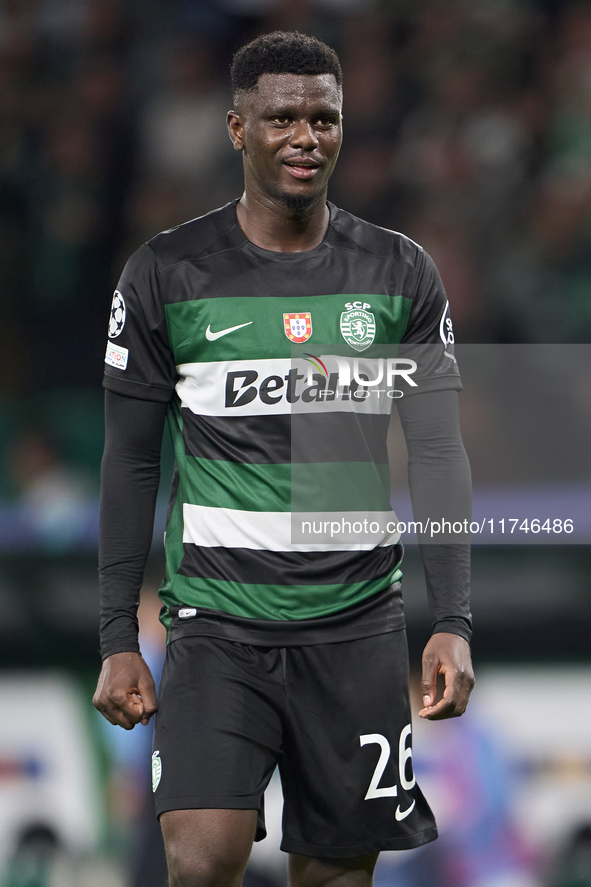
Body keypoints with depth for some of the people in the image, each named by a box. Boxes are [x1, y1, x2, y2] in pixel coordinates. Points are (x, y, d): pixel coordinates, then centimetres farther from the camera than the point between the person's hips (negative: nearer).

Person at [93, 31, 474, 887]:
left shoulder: (401, 275, 5)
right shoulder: (167, 275, 1)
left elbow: (437, 456, 7)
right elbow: (131, 463, 5)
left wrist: (453, 623, -2)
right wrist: (118, 639, 1)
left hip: (358, 624, 2)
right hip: (219, 619, -2)